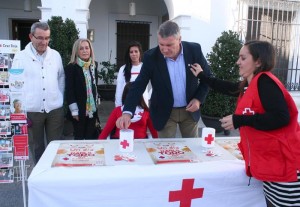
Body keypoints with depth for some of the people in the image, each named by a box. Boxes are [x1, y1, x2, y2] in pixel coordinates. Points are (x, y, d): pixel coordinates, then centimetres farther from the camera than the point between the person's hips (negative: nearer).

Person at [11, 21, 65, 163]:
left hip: (55, 110, 2)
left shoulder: (56, 55, 7)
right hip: (32, 111, -1)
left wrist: (60, 99, 8)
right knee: (37, 146, 12)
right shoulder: (20, 57, -1)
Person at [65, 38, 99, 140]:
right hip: (79, 110, -5)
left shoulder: (94, 65, 7)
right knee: (79, 137, 6)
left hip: (92, 109, 5)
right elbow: (69, 90, -12)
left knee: (92, 137, 11)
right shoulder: (71, 67, -10)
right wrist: (74, 110, -15)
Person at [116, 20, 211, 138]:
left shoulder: (194, 50, -12)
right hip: (164, 113, -1)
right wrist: (127, 113, -31)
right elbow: (138, 86, -18)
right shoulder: (151, 57, -16)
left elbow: (207, 77, 0)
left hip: (190, 110, 2)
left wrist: (199, 99, -13)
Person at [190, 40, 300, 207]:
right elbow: (228, 88, 29)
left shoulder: (264, 81, -16)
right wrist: (201, 76, 33)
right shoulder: (248, 85, 11)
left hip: (284, 163, -9)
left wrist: (239, 121, -23)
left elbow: (281, 117, -26)